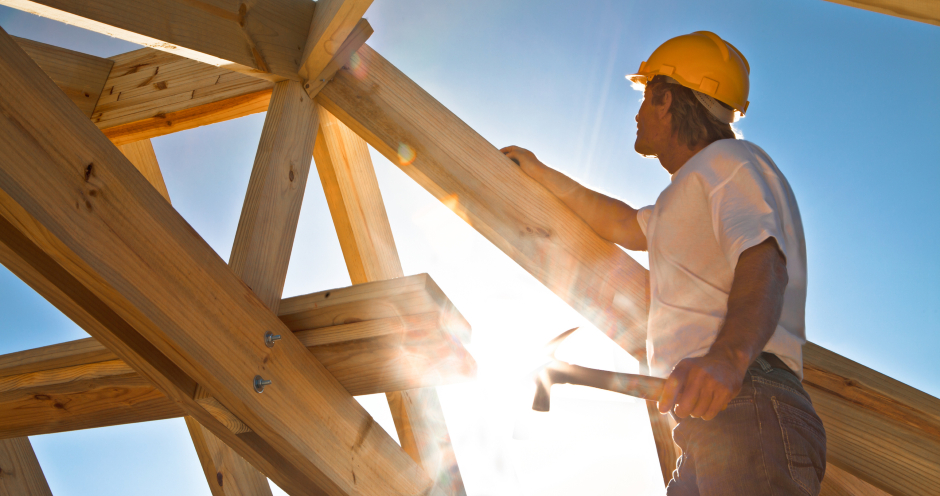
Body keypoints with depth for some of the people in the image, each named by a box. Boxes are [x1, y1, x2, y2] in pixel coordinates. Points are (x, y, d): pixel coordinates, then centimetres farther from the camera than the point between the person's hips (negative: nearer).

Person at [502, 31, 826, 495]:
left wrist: (730, 354, -38)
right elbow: (624, 225, 42)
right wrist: (541, 174, 48)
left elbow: (764, 263, -19)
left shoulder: (729, 159, -1)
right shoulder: (691, 192, 31)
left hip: (746, 409, -9)